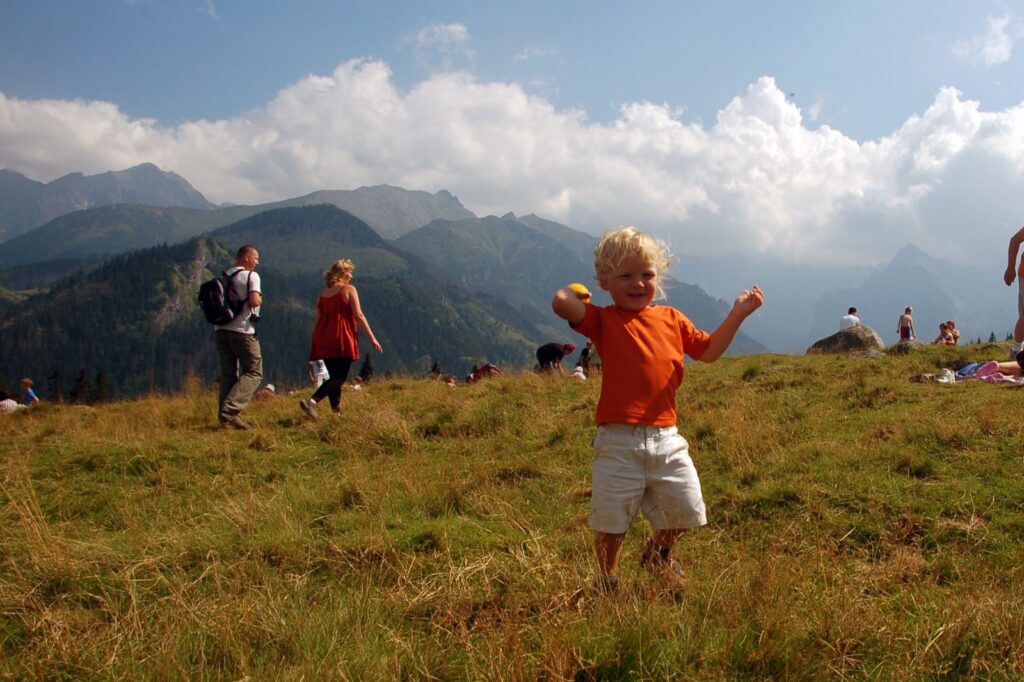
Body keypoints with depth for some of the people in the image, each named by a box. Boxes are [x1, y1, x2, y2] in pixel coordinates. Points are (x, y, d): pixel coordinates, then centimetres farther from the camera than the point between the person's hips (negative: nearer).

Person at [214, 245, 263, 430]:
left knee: (228, 374, 9)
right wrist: (260, 300, 2)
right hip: (242, 331, -7)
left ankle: (225, 418, 5)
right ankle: (230, 410, -15)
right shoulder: (251, 276, -5)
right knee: (253, 373, 0)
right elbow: (254, 301, -19)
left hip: (221, 329, 7)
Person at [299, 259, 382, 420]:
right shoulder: (349, 289, -3)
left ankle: (336, 410, 11)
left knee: (334, 376, 15)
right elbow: (359, 316, -9)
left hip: (324, 341, 7)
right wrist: (372, 338, -6)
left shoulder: (323, 294, 14)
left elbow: (318, 320, 15)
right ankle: (312, 401, -24)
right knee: (340, 377, -6)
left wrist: (315, 345, 20)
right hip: (342, 340, -7)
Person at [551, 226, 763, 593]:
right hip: (618, 441, -4)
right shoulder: (603, 320, -3)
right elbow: (561, 303, -21)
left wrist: (737, 314, 10)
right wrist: (575, 290, -1)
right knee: (611, 521, 6)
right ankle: (606, 581, 30)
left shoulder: (672, 319, 11)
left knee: (685, 509, 12)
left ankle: (657, 553, 43)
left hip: (666, 439, 4)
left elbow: (708, 350, 18)